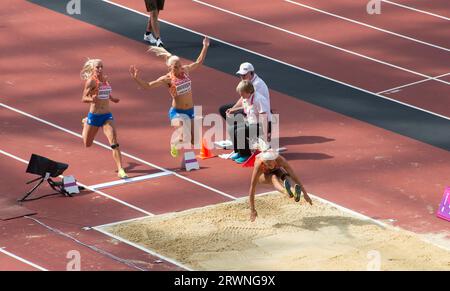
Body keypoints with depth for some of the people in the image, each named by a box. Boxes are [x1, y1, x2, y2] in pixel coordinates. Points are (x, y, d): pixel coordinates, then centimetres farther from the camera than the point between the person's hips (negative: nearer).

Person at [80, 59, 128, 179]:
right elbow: (83, 98, -14)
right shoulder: (91, 81, -12)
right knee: (87, 144, 19)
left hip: (107, 116, 3)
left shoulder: (105, 79, 5)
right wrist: (91, 99, -33)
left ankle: (120, 170, -20)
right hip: (94, 116, -3)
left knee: (114, 143, -16)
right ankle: (85, 122, 54)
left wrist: (112, 98, 14)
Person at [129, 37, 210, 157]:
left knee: (193, 141, 4)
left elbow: (198, 62, 17)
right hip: (177, 112, -5)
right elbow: (148, 85, -15)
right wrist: (136, 78, -29)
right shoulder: (167, 79, -13)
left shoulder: (185, 70, 0)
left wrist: (205, 47, 12)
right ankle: (174, 143, 11)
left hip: (190, 111, 5)